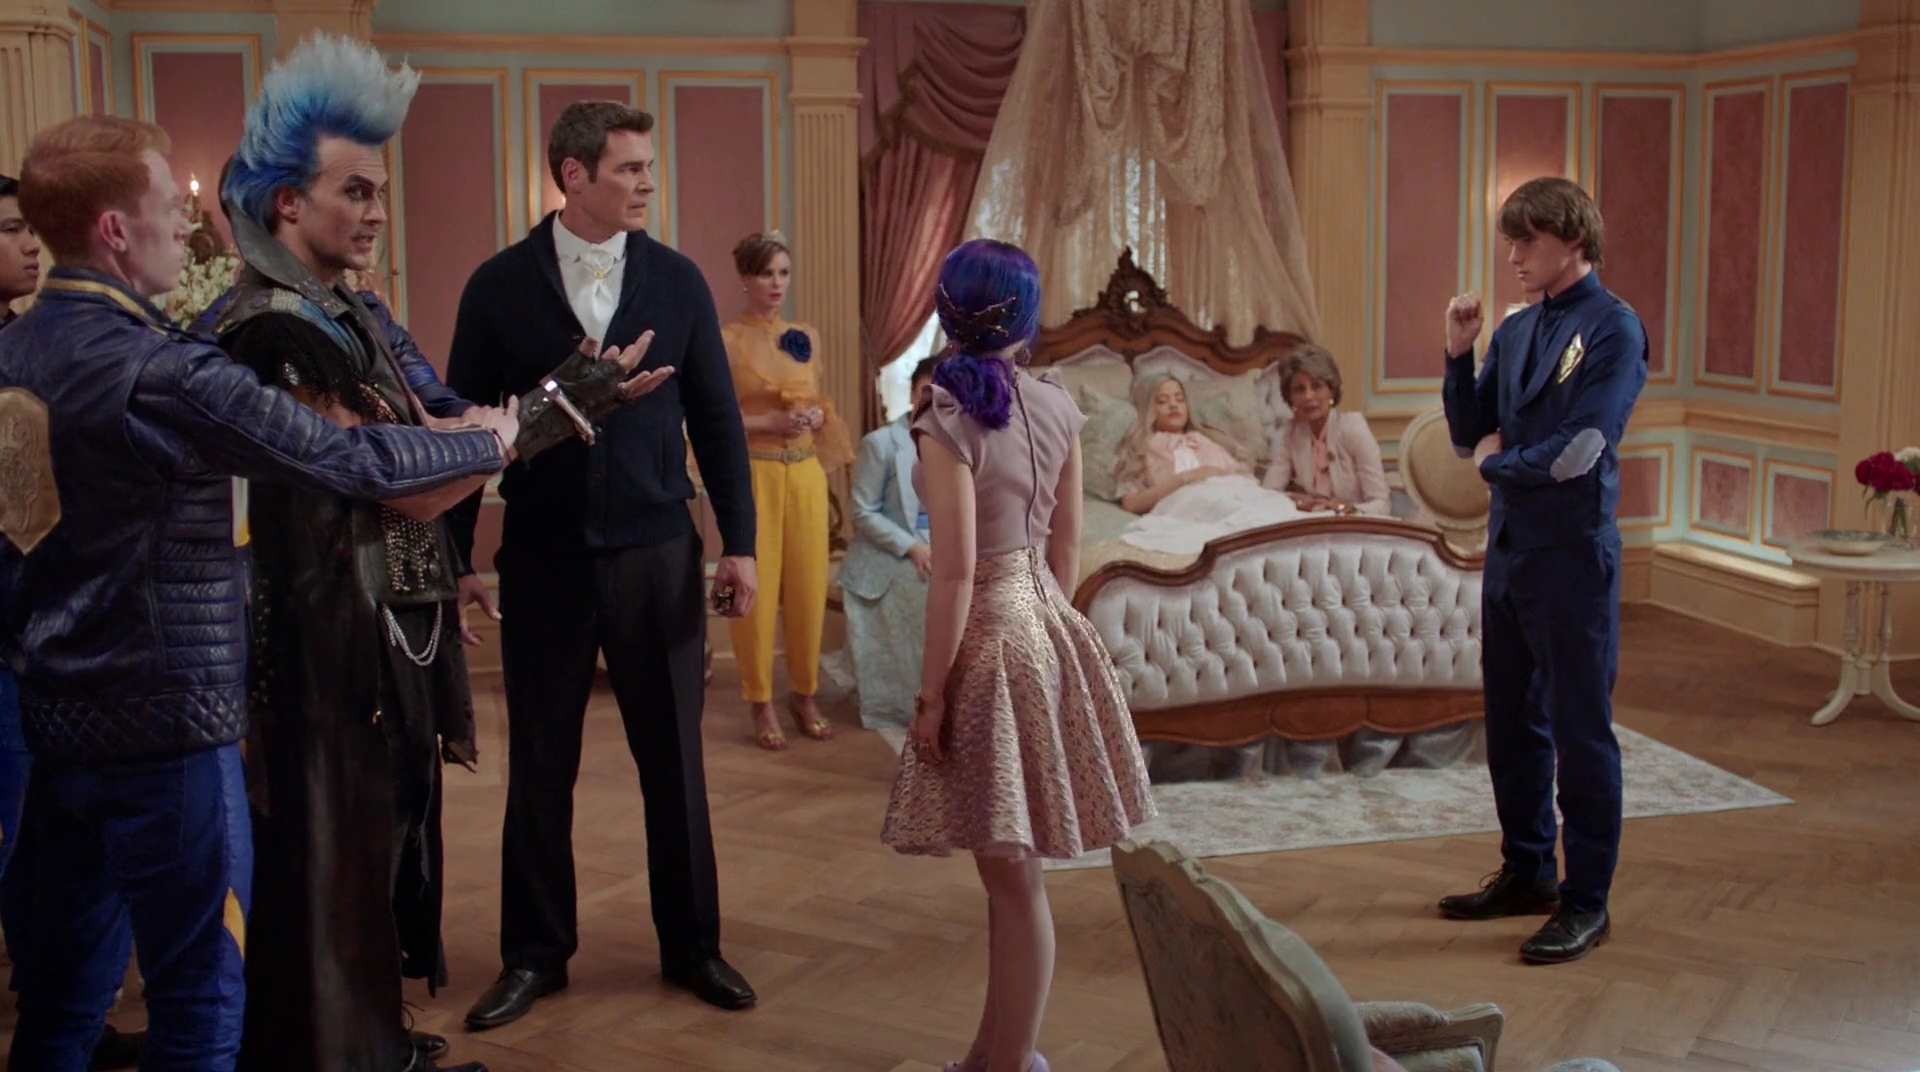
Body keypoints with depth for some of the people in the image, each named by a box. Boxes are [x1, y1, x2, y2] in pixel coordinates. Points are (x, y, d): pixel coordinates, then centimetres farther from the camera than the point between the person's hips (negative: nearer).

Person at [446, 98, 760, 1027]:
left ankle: (691, 946, 24)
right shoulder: (499, 286, -2)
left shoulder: (677, 280, 2)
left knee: (674, 762, 8)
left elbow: (716, 418, 4)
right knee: (539, 768, 9)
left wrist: (738, 542, 0)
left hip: (657, 554, 1)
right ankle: (535, 954, 24)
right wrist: (455, 558, 0)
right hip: (542, 560, -1)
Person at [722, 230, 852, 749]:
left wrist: (816, 417, -2)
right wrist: (773, 422, -18)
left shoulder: (806, 337, 10)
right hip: (753, 477, -5)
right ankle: (762, 704, 12)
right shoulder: (726, 340, -6)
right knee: (756, 590, 0)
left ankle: (804, 694, 23)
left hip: (806, 475, 5)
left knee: (808, 587, 8)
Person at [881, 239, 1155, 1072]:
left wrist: (930, 692, -12)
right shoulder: (1058, 408, 3)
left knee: (1012, 873, 2)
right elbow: (1065, 545, 10)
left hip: (990, 640, -7)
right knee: (1012, 866, 17)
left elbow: (956, 571, -19)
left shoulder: (946, 420, -16)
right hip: (1046, 628, 7)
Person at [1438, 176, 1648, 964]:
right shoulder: (1515, 331, 10)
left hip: (1572, 552, -7)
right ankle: (1527, 873, 30)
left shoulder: (1612, 329, -11)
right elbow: (1470, 437, 10)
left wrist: (1497, 462, -3)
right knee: (1512, 723, 15)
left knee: (1580, 730, 1)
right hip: (1509, 546, 8)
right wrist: (1458, 353, -2)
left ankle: (1586, 903, 11)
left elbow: (1577, 453, -19)